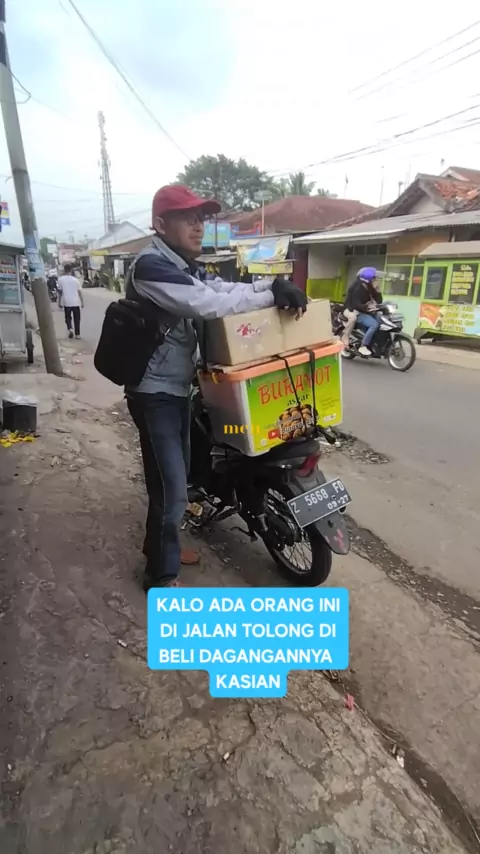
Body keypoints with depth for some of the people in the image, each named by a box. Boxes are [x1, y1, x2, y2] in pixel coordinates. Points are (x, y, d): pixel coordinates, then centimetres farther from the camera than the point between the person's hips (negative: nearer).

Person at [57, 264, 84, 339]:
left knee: (68, 317, 15)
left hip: (66, 302, 0)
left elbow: (60, 292, 0)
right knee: (76, 318, 10)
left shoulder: (61, 279, -3)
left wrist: (59, 302, 10)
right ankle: (77, 334, 11)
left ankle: (70, 329, -8)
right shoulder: (75, 279, -1)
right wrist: (82, 302, 10)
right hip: (76, 302, 0)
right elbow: (80, 292, 1)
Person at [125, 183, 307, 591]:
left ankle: (164, 546, 41)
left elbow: (218, 289, 3)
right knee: (171, 488, -5)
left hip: (177, 388, 10)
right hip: (155, 395, -10)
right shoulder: (151, 265, -18)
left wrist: (272, 285, -12)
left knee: (178, 475, 21)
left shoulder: (180, 267, 14)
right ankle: (161, 575, 14)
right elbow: (207, 304, -29)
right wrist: (271, 295, -22)